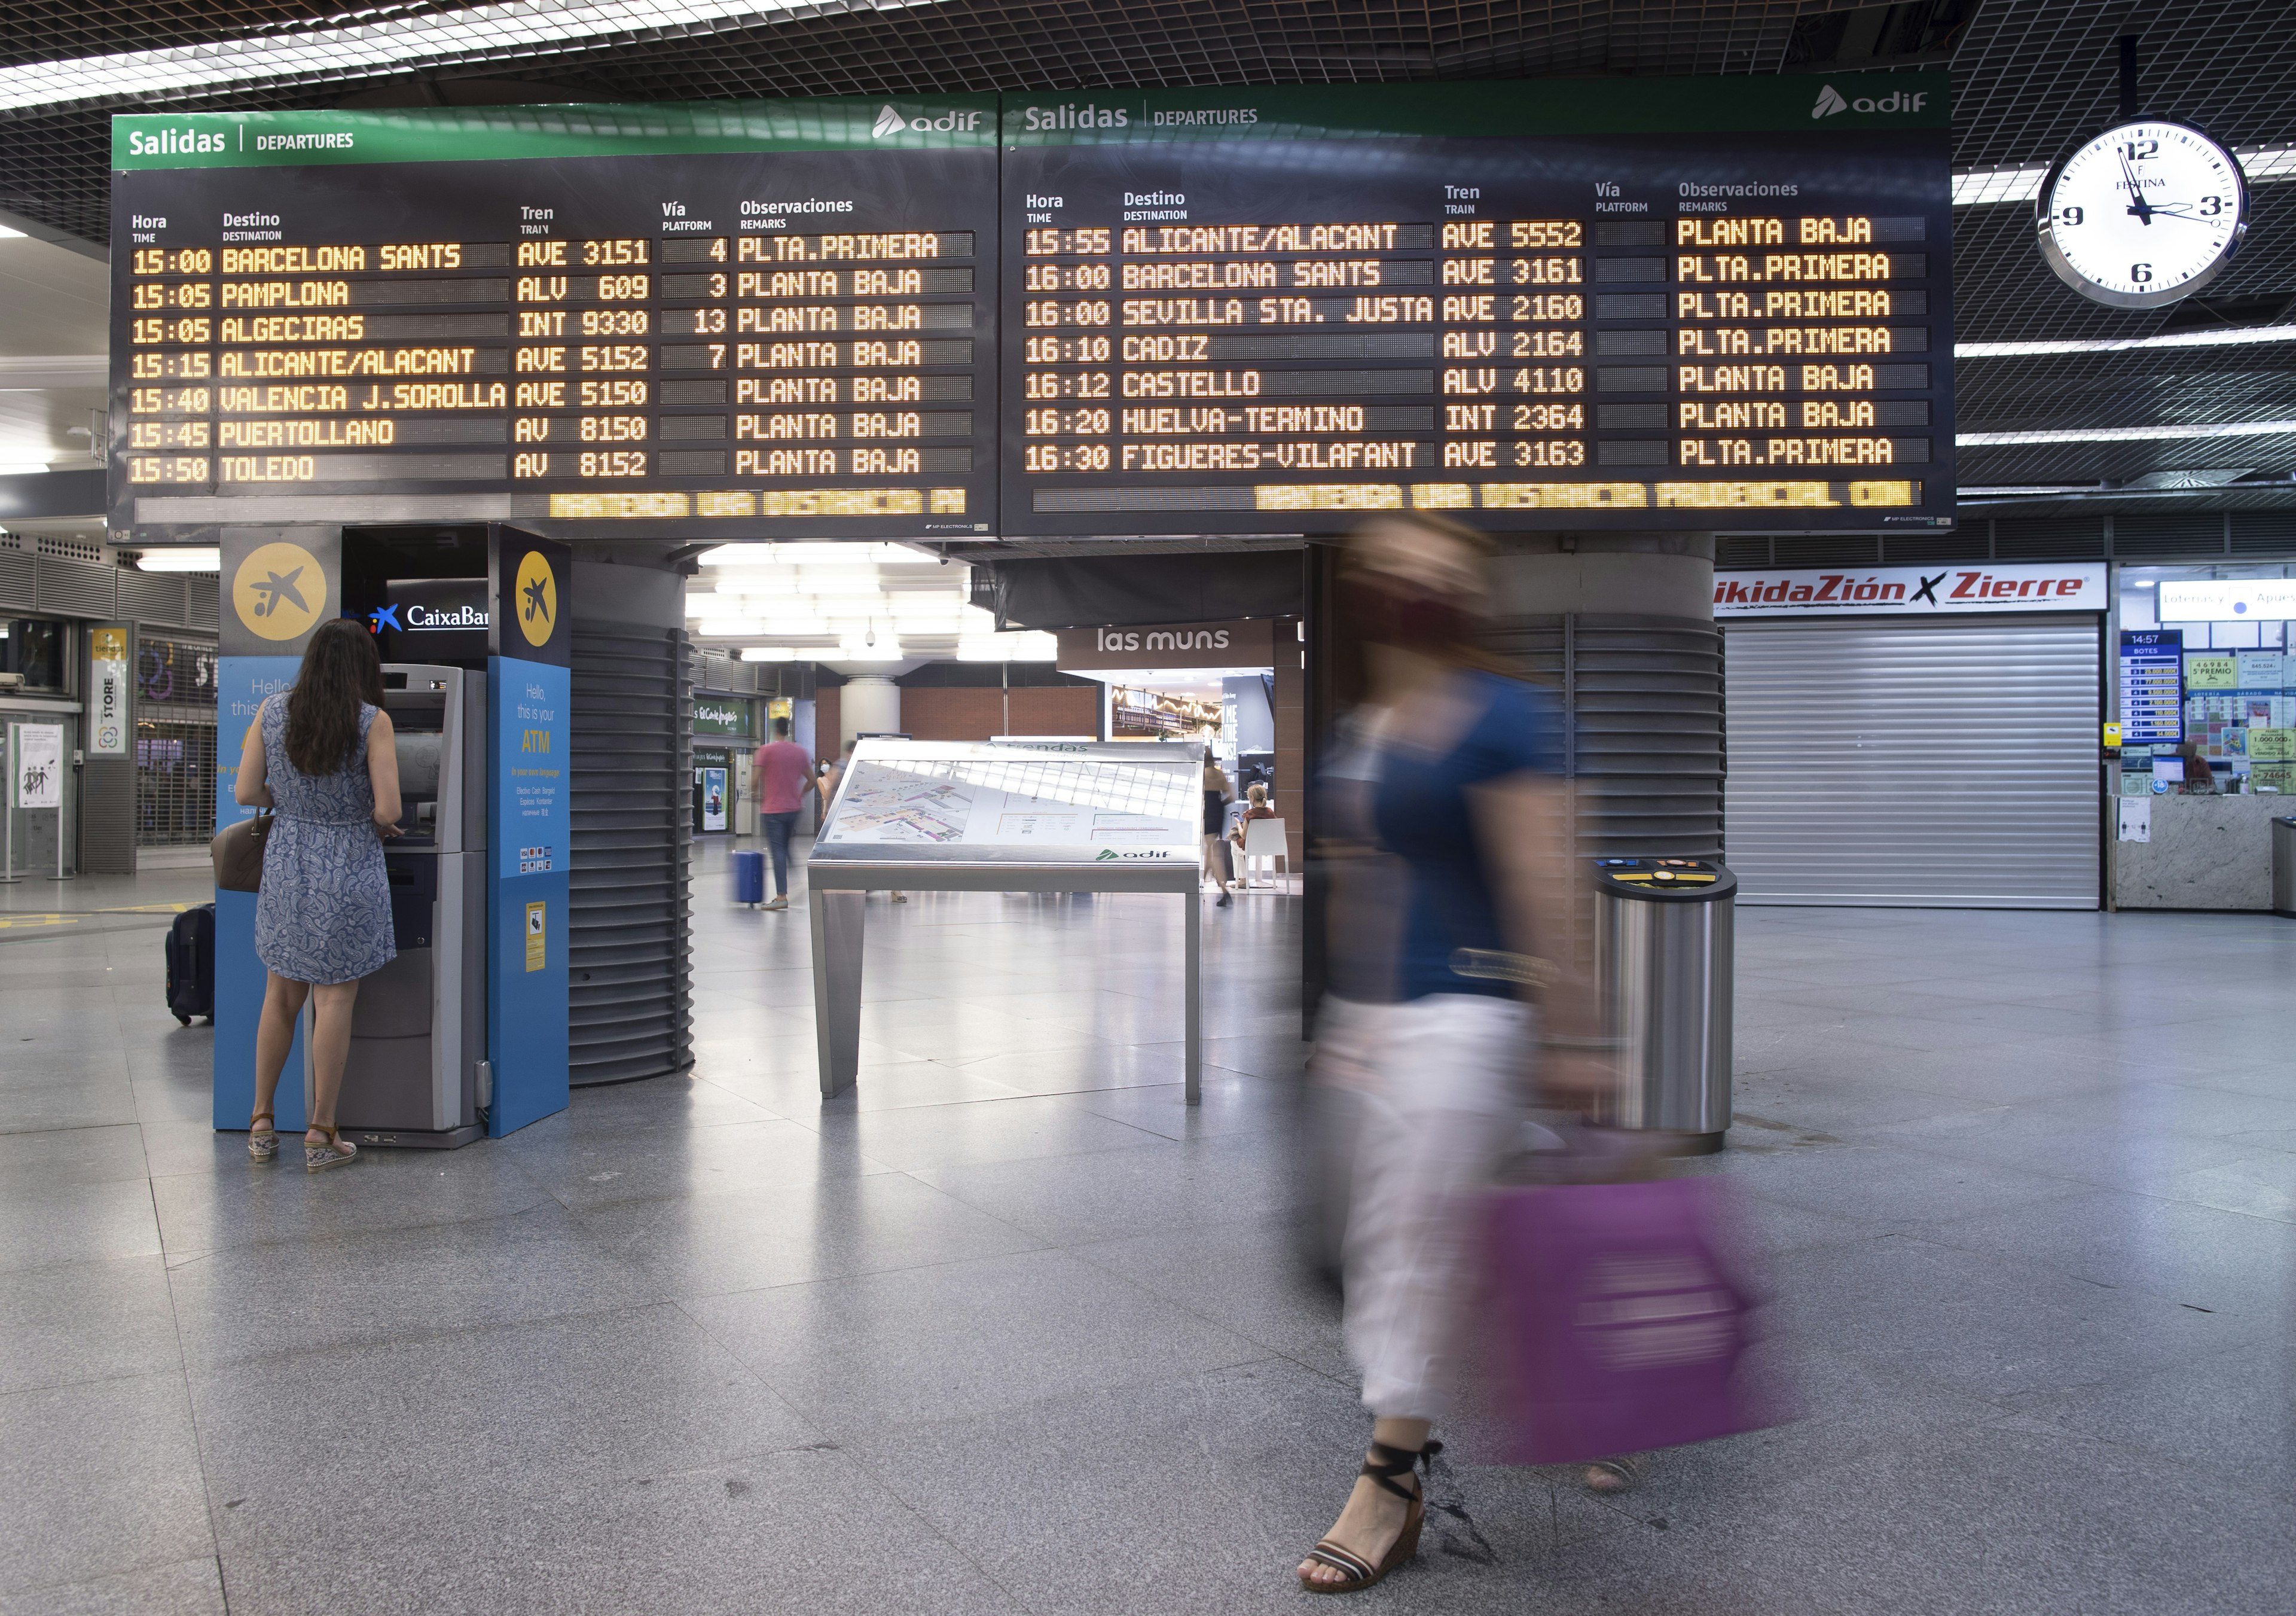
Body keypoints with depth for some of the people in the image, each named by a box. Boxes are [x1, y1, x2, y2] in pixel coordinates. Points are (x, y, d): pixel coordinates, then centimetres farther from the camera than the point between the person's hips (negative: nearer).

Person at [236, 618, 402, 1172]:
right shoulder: (373, 722, -13)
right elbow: (387, 811, -17)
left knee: (281, 994, 17)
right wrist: (382, 825, 5)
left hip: (287, 862, 4)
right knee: (334, 999, 4)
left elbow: (245, 794, 1)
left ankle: (261, 1123, 24)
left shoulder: (271, 711, -1)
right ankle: (321, 1136, 11)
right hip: (349, 868, -4)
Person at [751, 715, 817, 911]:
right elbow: (811, 780, 10)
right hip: (793, 808, 5)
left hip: (773, 809, -5)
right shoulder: (800, 751, 6)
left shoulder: (766, 750, -8)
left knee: (778, 851, -7)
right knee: (787, 849, 18)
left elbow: (756, 779, -11)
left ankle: (782, 896, -13)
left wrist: (759, 796, 7)